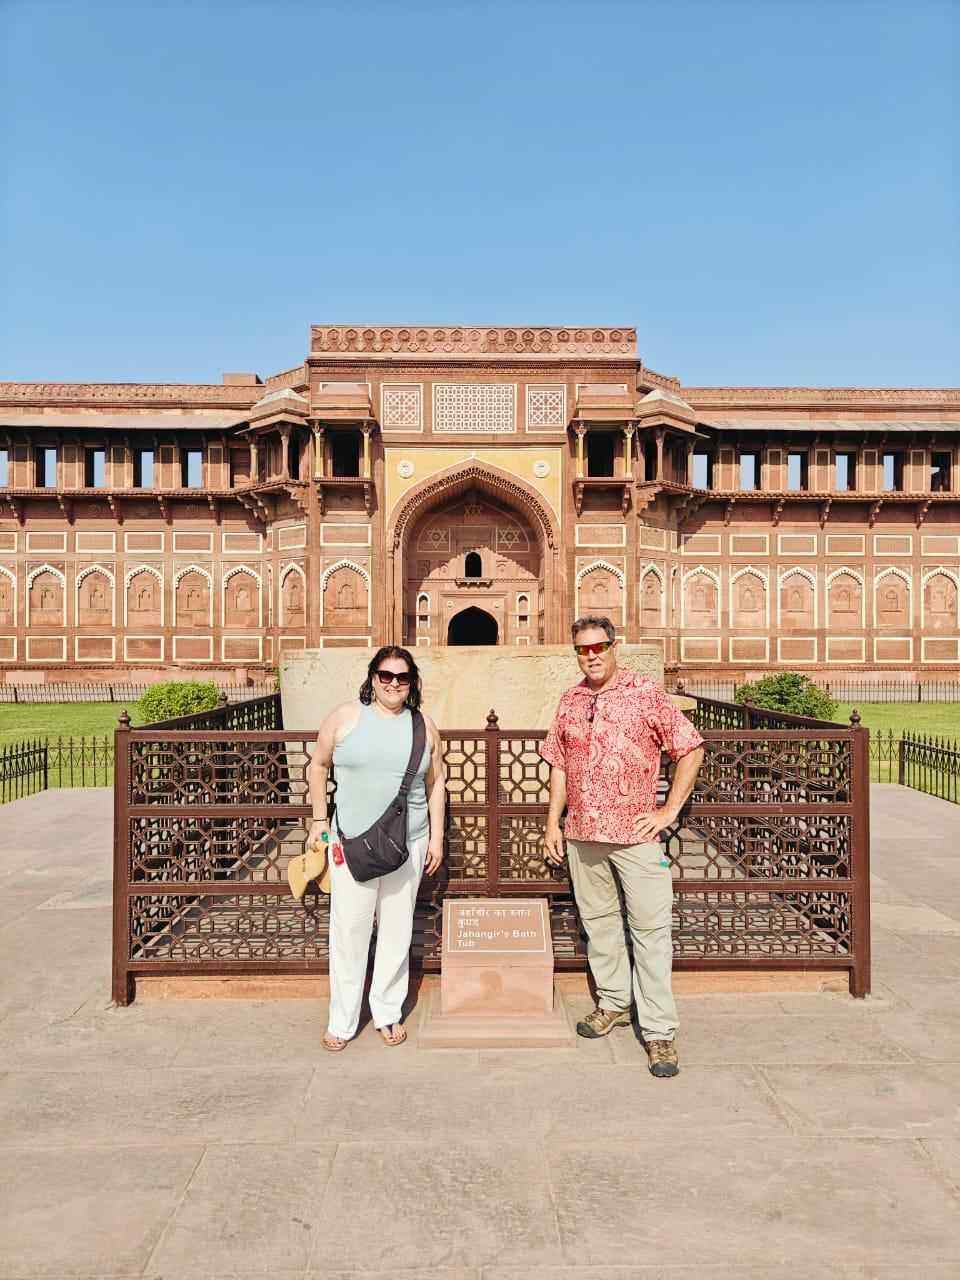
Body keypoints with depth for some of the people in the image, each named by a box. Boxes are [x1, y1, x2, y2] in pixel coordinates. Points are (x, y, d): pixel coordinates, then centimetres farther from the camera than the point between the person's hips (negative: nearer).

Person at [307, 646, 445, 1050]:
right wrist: (319, 819, 6)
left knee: (397, 932, 12)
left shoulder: (423, 725, 4)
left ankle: (388, 1013, 30)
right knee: (349, 932, 4)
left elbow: (435, 783, 10)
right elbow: (317, 766, 9)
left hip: (408, 845, 2)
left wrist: (437, 836, 7)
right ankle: (342, 1021, 23)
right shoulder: (345, 717, -2)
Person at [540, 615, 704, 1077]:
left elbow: (691, 749, -4)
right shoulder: (570, 700, 8)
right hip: (582, 833, 5)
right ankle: (614, 1003, 35)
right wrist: (553, 823, 9)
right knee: (598, 922, 16)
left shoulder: (646, 693, -6)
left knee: (651, 928, 1)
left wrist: (669, 810, -7)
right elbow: (559, 765, 13)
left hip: (636, 832, -4)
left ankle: (659, 1030, 12)